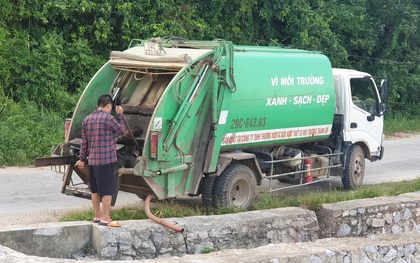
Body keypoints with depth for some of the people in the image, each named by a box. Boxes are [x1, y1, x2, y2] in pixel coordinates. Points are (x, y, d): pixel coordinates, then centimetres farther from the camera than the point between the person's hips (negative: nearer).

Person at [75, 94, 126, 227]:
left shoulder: (87, 120, 10)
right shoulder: (108, 118, -11)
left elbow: (84, 141, 13)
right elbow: (122, 130, 3)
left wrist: (82, 159, 19)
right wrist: (120, 115, 15)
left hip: (92, 160, 7)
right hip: (107, 160, -7)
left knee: (95, 189, 14)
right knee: (107, 190, -4)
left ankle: (97, 216, 21)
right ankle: (105, 218, -5)